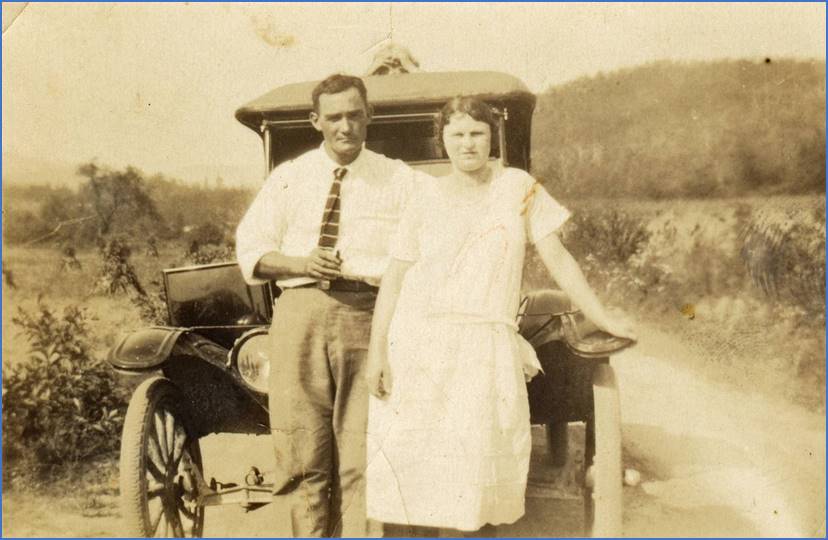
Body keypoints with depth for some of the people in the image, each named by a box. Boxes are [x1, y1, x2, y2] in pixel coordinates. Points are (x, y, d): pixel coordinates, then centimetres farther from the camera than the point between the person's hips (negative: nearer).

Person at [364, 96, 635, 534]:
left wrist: (604, 320, 3)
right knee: (413, 458, 0)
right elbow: (393, 279, 3)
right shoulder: (426, 199, 5)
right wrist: (377, 350, -5)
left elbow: (557, 258, 6)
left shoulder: (519, 188, 5)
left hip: (487, 349, 0)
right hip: (419, 346, 1)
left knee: (481, 462, -5)